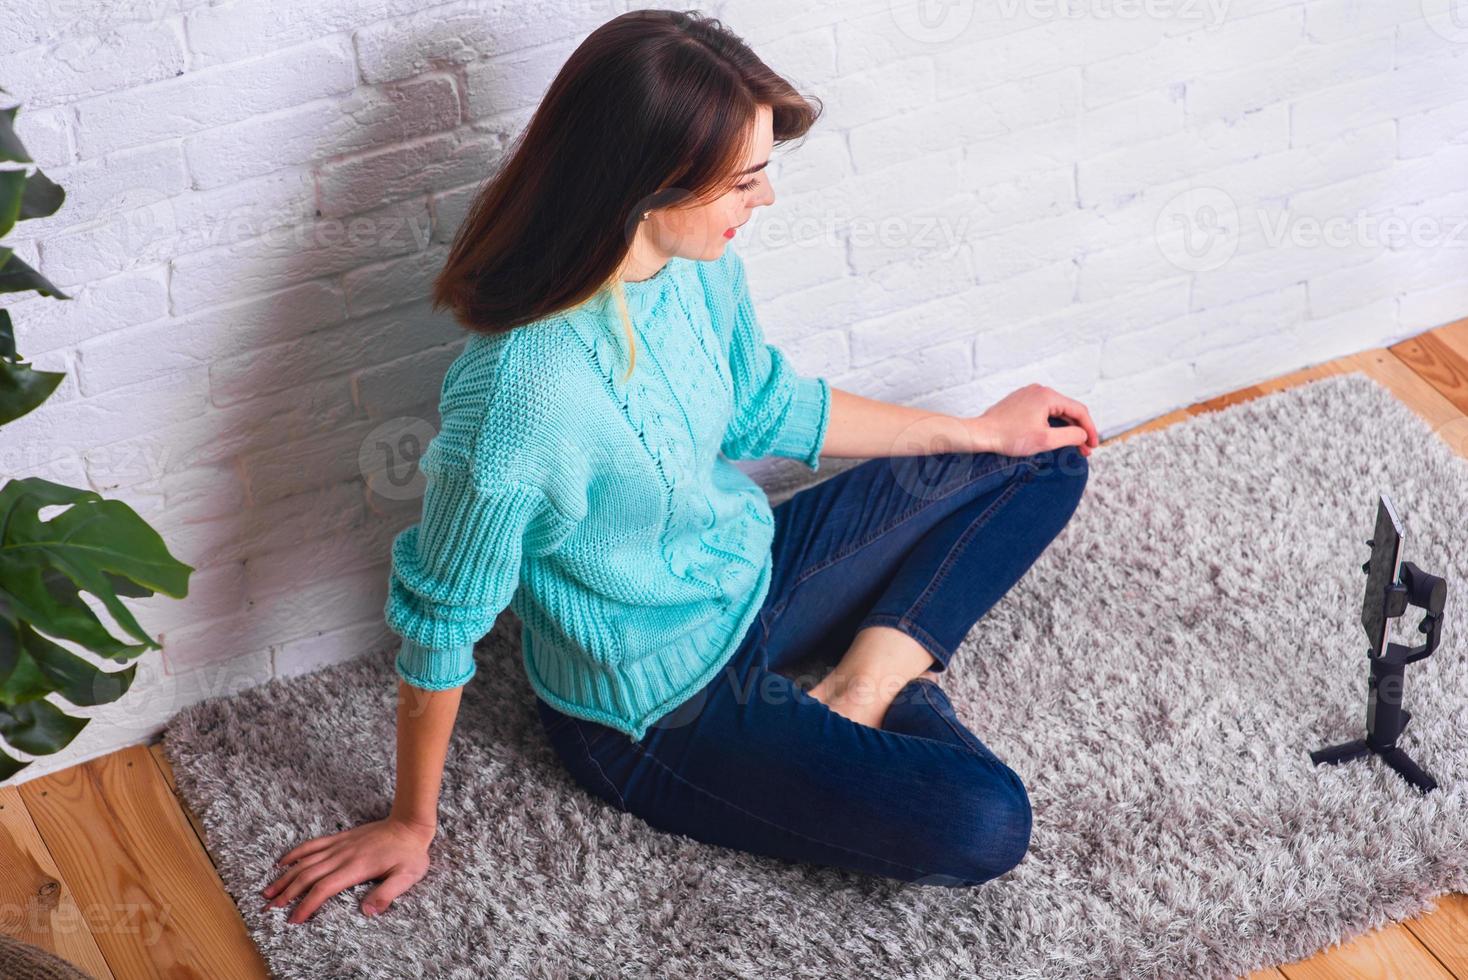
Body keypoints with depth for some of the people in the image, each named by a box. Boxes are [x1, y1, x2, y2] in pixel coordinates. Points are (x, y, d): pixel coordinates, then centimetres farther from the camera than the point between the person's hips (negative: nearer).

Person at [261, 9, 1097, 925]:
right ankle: (890, 687, 5)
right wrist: (412, 826, -10)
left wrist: (980, 430, 14)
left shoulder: (698, 263, -13)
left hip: (751, 573, 8)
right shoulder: (528, 394, -36)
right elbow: (441, 619, -22)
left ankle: (865, 685, 1)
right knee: (983, 824, -23)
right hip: (659, 713, -8)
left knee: (1042, 467, 13)